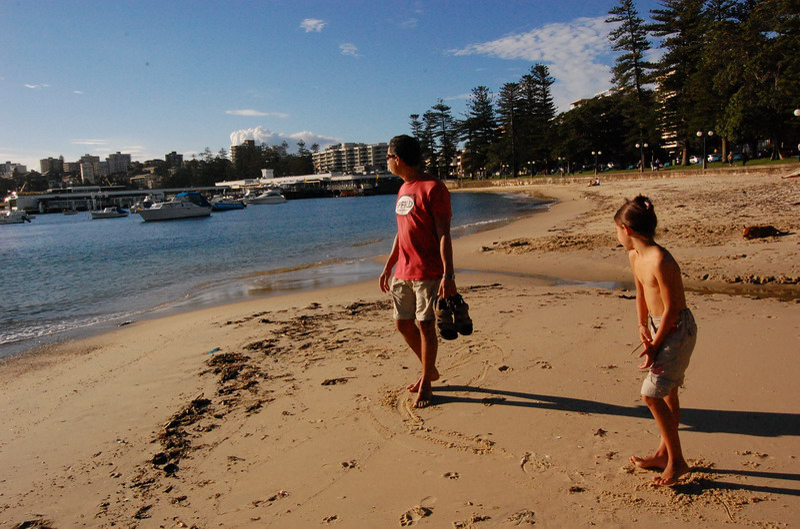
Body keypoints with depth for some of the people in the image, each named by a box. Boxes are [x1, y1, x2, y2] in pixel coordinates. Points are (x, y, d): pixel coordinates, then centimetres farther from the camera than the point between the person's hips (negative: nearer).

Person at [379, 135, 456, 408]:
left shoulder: (433, 188, -12)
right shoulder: (404, 189, 15)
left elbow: (444, 234, -16)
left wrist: (448, 275, -20)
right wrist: (388, 267, 20)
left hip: (428, 272, -8)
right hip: (402, 272, 9)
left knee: (425, 326, 0)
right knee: (403, 324, 12)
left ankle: (425, 385, 14)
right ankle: (430, 371, 31)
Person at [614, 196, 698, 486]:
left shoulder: (660, 261, -27)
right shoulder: (634, 257, 1)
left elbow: (671, 309, -22)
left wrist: (654, 345, -13)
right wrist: (643, 327, 1)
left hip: (678, 329, -9)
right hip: (659, 326, 9)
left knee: (651, 394, -7)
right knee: (666, 393, 18)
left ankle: (676, 461, 8)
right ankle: (664, 452, 32)